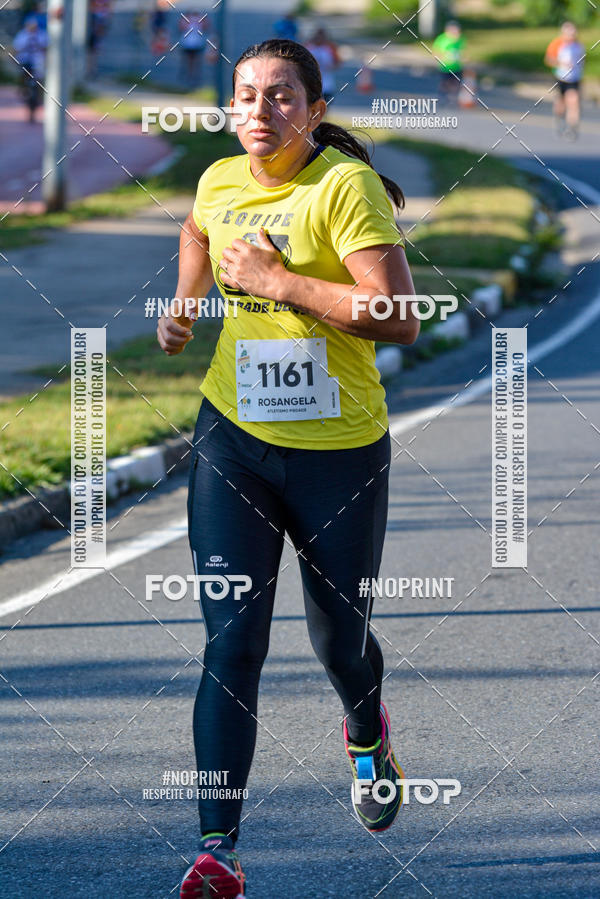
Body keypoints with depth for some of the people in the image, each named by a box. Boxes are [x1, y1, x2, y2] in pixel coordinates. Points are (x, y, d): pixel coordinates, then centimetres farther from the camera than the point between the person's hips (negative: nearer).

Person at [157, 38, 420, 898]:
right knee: (231, 640, -10)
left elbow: (399, 317, -24)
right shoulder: (220, 183, 3)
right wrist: (183, 304, 15)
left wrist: (275, 281, -22)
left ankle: (368, 736, 50)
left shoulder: (347, 186, -14)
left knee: (340, 640, 13)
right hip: (233, 438, 3)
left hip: (339, 448, -3)